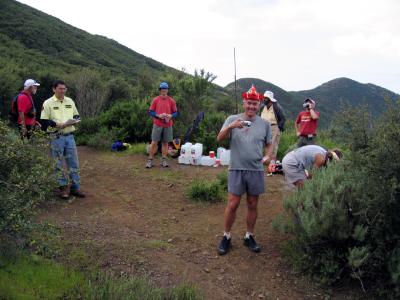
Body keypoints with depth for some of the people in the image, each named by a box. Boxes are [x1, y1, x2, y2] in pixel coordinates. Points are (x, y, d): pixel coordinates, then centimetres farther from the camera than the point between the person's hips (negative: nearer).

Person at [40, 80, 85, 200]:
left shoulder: (70, 101, 11)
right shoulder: (48, 103, -4)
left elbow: (77, 115, 20)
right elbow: (44, 122, -7)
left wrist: (74, 120, -2)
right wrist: (58, 124, -19)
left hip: (69, 136, 4)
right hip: (56, 137, -4)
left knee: (74, 163, 6)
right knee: (58, 164, 3)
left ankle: (75, 187, 15)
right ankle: (63, 187, 14)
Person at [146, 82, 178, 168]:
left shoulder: (171, 101, 4)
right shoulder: (155, 100, 1)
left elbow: (175, 113, 8)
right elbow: (150, 112, 2)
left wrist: (171, 116, -14)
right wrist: (158, 115, -15)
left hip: (168, 125, 1)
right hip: (157, 125, -1)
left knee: (165, 142, 7)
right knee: (154, 143, -1)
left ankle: (164, 160, 15)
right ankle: (150, 160, 5)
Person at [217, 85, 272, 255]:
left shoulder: (264, 124, 5)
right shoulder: (232, 119, 0)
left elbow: (268, 145, 13)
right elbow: (219, 139, -8)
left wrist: (267, 156, -8)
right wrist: (230, 127, -25)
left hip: (256, 170, 2)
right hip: (236, 169, -2)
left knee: (252, 205, 11)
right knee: (232, 204, 0)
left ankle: (249, 237, 26)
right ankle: (226, 237, 15)